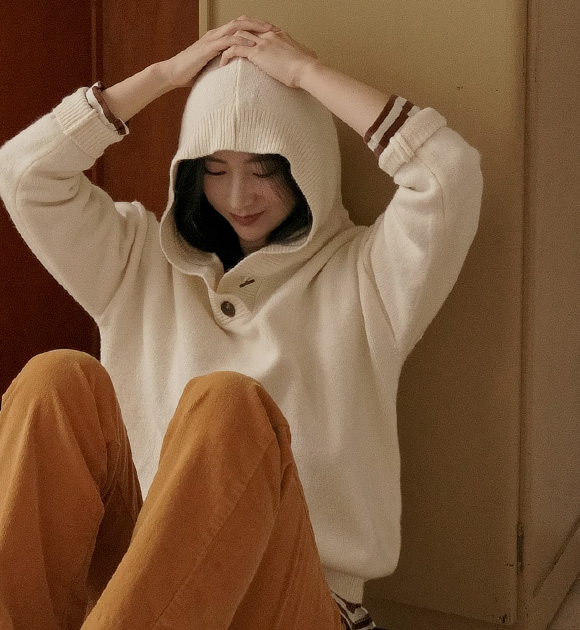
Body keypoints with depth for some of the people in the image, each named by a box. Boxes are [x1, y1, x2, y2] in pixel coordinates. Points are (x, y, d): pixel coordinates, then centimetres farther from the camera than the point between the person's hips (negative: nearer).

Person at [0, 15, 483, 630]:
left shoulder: (364, 275, 9)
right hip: (136, 559, 3)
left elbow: (452, 175, -10)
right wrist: (167, 73, 9)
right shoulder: (143, 262, 18)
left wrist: (306, 72, -1)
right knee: (59, 381, -25)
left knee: (227, 404, -33)